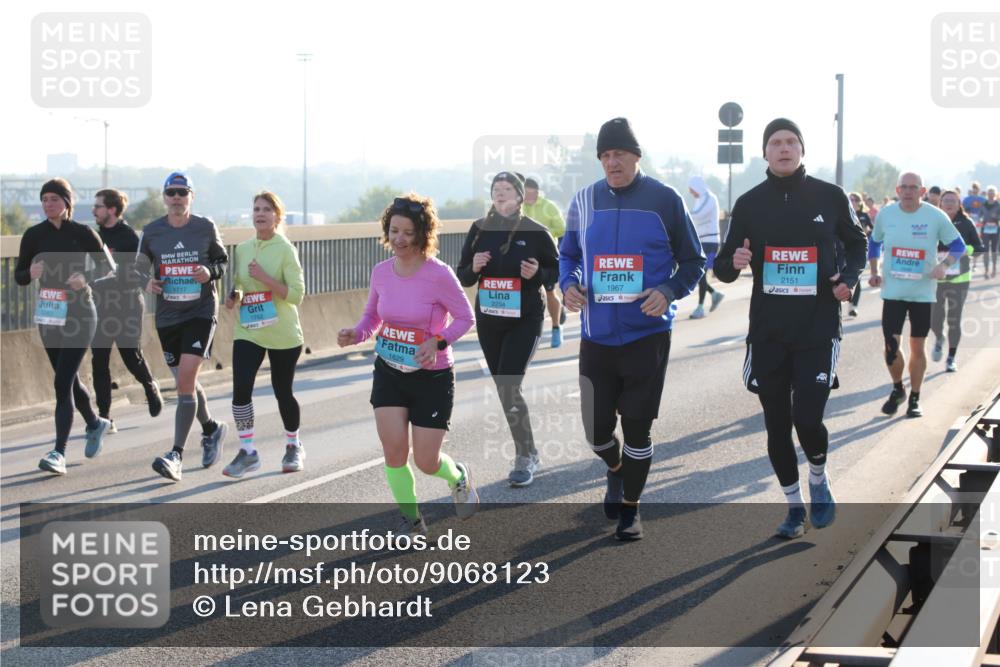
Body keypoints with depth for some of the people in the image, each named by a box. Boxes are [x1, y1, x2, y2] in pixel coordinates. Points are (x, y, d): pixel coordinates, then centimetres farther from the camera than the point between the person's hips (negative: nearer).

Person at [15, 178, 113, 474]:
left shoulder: (83, 233, -7)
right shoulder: (34, 235, 2)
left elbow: (107, 266, 1)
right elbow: (18, 276, 6)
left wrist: (86, 276, -18)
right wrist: (31, 273, -17)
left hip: (79, 313, -5)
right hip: (48, 314, 5)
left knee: (62, 383, -14)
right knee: (69, 380, 18)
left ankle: (59, 453, -16)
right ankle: (95, 424, 44)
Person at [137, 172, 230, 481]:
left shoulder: (206, 227, -1)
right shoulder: (151, 232, 3)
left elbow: (223, 261, 10)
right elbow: (140, 267, 13)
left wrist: (210, 272, -12)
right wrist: (147, 283, -8)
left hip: (201, 311, -4)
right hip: (167, 316, 4)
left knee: (186, 379, -16)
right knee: (185, 382, 14)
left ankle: (176, 455, -16)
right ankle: (211, 428, 42)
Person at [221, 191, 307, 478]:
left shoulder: (285, 249, -8)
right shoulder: (242, 249, 7)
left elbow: (297, 294, -14)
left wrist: (264, 278, -23)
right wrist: (234, 296, -1)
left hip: (283, 334, -3)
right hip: (248, 332, 4)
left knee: (283, 392, 7)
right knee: (241, 388, -13)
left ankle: (294, 447, 30)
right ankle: (247, 452, -4)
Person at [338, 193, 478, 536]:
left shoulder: (439, 274, -19)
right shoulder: (381, 272, -4)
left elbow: (465, 317, -10)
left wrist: (438, 341, -26)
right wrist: (356, 333, -11)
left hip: (432, 377, -4)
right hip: (389, 372, 4)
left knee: (426, 462, 0)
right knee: (393, 452, -7)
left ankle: (458, 477, 37)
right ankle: (411, 520, 15)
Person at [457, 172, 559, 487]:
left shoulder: (535, 231, -8)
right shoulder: (479, 229, 2)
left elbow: (557, 270, 0)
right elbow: (463, 277, 8)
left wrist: (537, 274, -20)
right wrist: (474, 268, -14)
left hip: (525, 319, -5)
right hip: (488, 319, 5)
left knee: (509, 387, -15)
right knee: (503, 388, 10)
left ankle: (526, 458, -6)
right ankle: (526, 451, 24)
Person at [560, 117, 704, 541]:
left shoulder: (665, 200, -5)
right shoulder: (584, 201, 4)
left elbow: (693, 261, 2)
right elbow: (568, 255, 17)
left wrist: (669, 292, -16)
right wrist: (568, 285, -4)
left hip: (647, 335, -2)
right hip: (597, 336, 3)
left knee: (637, 427, 3)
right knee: (597, 430, 5)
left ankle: (630, 509, 22)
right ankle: (615, 471, 40)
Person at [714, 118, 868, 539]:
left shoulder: (830, 197, 0)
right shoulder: (749, 204, 2)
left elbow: (857, 243, 16)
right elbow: (723, 267, 6)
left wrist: (848, 278, -3)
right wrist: (733, 262, -17)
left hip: (818, 330, -2)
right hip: (767, 331, 2)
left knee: (808, 420, -12)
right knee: (777, 425, 8)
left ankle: (819, 479, 21)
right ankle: (794, 506, 27)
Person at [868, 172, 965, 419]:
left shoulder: (936, 217, -8)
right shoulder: (885, 215, 0)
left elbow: (958, 245, 1)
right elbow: (874, 242, 17)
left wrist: (944, 265, -17)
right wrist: (874, 273, 8)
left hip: (923, 292, -1)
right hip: (892, 291, 1)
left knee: (917, 347, 5)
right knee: (891, 345, -5)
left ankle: (915, 398, 20)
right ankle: (897, 389, 20)